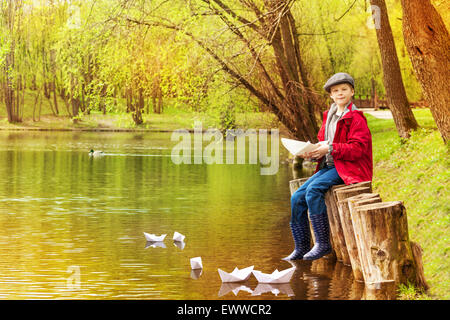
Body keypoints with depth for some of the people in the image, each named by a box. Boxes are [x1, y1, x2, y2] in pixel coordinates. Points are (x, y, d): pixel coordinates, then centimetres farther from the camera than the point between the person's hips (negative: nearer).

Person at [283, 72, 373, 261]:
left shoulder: (355, 118, -9)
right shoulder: (329, 116, 15)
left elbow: (358, 148, -17)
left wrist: (330, 148, -23)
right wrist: (312, 153, -2)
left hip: (348, 168, -8)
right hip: (329, 166, 8)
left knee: (313, 189, -30)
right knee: (297, 198, -8)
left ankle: (323, 243, -24)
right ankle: (301, 248, 0)